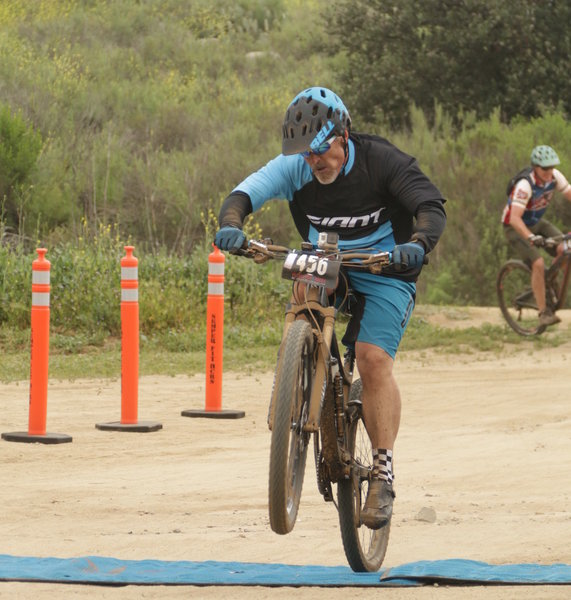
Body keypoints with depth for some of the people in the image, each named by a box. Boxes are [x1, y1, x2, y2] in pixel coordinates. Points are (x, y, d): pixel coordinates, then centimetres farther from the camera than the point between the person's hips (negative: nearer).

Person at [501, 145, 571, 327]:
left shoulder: (555, 176, -16)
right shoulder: (525, 185, -34)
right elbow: (515, 218, -40)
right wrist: (531, 237, -55)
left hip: (537, 222, 6)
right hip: (516, 228, -6)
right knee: (538, 264, -24)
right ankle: (544, 312, -15)